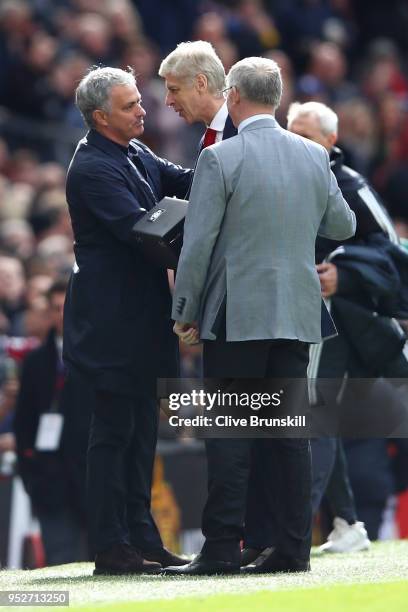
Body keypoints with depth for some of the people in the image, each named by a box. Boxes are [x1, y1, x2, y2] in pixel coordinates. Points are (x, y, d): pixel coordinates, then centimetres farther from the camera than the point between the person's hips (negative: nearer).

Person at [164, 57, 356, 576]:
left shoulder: (220, 158, -10)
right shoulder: (314, 157, 5)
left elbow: (198, 242, -10)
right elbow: (343, 226, 18)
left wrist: (185, 312, 0)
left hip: (236, 316, -5)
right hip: (297, 316, 5)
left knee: (229, 436, -3)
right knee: (291, 432, 6)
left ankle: (222, 549, -5)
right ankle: (293, 548, 6)